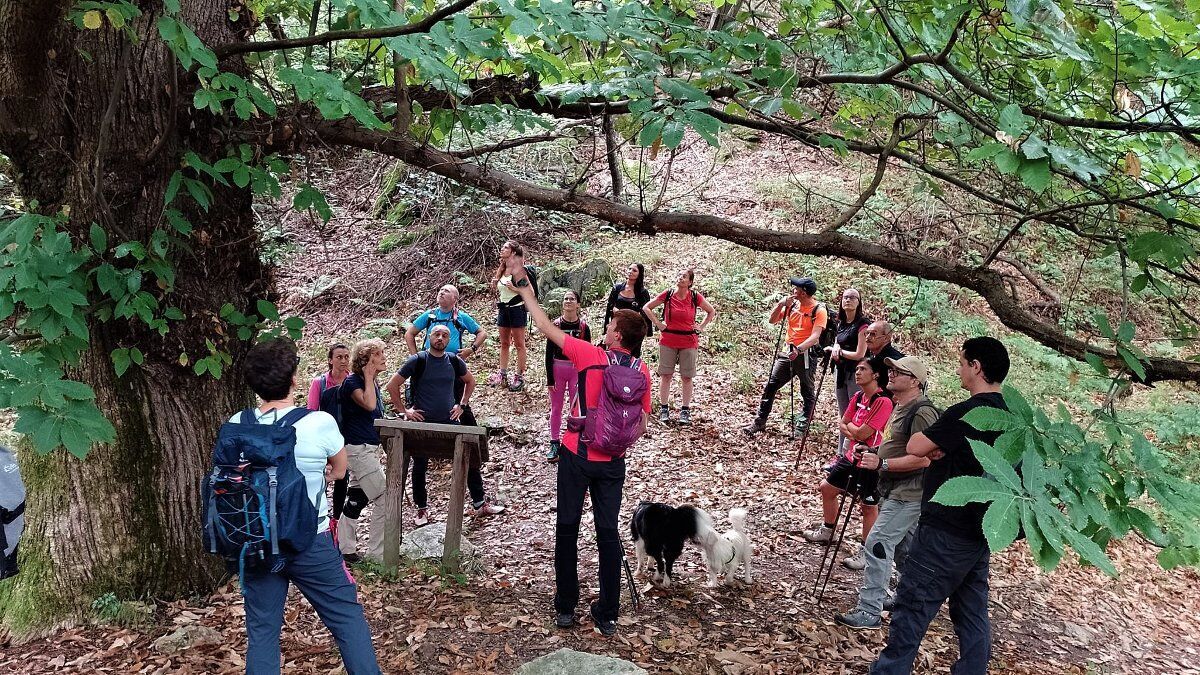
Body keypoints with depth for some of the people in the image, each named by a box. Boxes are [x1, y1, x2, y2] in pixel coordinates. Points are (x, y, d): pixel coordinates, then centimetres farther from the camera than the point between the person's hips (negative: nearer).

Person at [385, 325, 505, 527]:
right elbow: (392, 385, -5)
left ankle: (480, 504, 15)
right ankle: (422, 510, 22)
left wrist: (462, 405, 12)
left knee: (470, 461, 3)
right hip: (423, 423, -3)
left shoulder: (454, 361, 3)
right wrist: (403, 411, -7)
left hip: (450, 421, 3)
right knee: (420, 467, 6)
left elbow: (470, 381, 22)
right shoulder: (417, 361, -8)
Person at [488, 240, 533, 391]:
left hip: (517, 309, -8)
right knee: (504, 343, 13)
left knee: (519, 344, 1)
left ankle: (520, 377, 7)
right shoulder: (502, 270, 9)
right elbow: (496, 288, 19)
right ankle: (502, 376, 21)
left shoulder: (517, 269, -13)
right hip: (503, 309, 8)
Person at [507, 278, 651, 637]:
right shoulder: (643, 371, -1)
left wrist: (527, 294, 4)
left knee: (567, 528, 11)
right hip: (613, 463, 3)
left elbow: (547, 328, -6)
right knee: (608, 533, 10)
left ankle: (566, 608, 18)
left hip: (577, 456, -3)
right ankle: (607, 615, 15)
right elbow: (642, 423, 5)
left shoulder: (591, 356, -13)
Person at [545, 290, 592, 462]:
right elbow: (549, 353, -2)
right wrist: (550, 378, -5)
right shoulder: (555, 325, -4)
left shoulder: (583, 326, -4)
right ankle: (555, 444, 19)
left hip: (577, 370, 0)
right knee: (556, 408, 9)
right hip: (557, 369, 0)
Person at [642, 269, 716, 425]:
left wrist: (702, 327, 4)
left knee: (686, 377, 5)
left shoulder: (695, 297, -2)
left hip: (689, 342, 0)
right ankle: (664, 409, 13)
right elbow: (646, 308, 6)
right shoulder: (667, 295, -3)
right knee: (665, 375, 4)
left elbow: (712, 312, 13)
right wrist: (658, 323, -1)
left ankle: (685, 410, 14)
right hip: (668, 341, 0)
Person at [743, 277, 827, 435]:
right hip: (788, 352, 6)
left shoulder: (819, 310, -12)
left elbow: (815, 336, -22)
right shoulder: (791, 305, 6)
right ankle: (760, 422, 10)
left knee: (807, 391, 7)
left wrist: (798, 349, -37)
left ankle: (803, 426, 18)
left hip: (807, 354, -6)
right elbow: (772, 320, 9)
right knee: (770, 386, 4)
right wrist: (780, 304, -7)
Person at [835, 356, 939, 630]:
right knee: (902, 547, 21)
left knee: (878, 544, -13)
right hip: (894, 491, 11)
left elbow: (923, 458, -25)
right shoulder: (900, 407, 13)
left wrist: (881, 463, -26)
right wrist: (873, 454, 8)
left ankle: (870, 611, -9)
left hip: (909, 494, -10)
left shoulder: (922, 412, -19)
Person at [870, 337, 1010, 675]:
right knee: (973, 614, 13)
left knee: (911, 609, 0)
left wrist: (932, 437, 6)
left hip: (945, 532, -8)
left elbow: (915, 447, -12)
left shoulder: (965, 413, -20)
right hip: (979, 531, 9)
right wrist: (942, 448, 0)